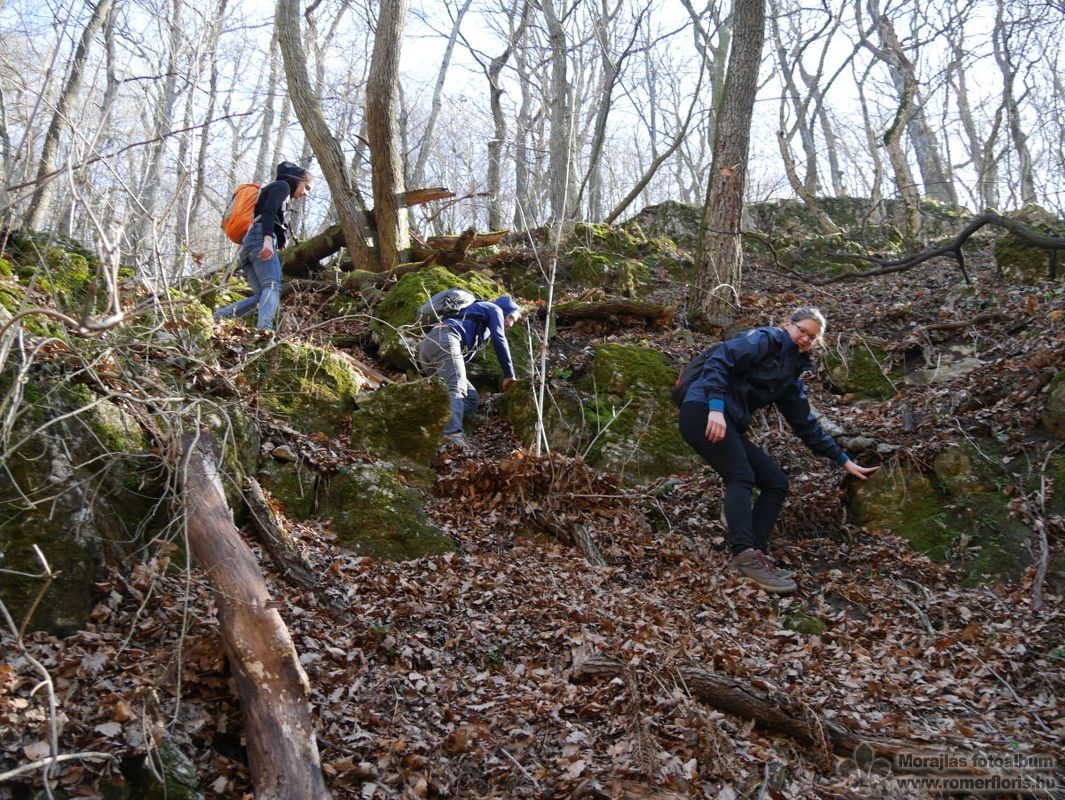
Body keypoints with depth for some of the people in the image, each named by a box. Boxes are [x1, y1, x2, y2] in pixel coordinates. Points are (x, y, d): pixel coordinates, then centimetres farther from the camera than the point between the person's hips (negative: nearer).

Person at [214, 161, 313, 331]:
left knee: (260, 295, -2)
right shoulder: (282, 185, 8)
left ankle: (215, 318, -14)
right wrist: (268, 238, -26)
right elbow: (268, 210, -12)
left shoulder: (273, 189, 39)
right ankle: (265, 329, -50)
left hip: (247, 244, 9)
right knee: (273, 286, -27)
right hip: (259, 238, -9)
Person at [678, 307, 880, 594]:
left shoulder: (790, 376, 22)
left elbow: (806, 424, 26)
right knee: (742, 477, -25)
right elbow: (719, 361, -16)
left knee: (777, 483, 2)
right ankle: (745, 555, -34)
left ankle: (756, 554, -6)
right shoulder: (766, 339, -2)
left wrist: (845, 461, 27)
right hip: (704, 412, -9)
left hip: (730, 426, 9)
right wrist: (716, 408, -29)